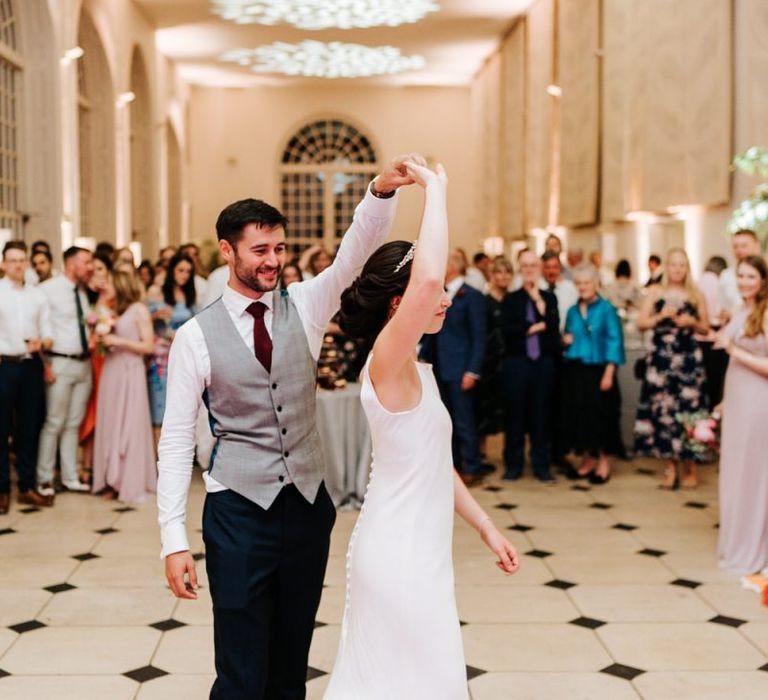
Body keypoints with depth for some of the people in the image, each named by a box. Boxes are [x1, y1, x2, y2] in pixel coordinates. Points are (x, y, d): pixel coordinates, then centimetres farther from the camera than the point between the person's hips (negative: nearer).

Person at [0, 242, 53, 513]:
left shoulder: (37, 295, 12)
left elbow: (48, 334, 10)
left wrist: (41, 342, -10)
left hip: (31, 366, 4)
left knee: (29, 427, 8)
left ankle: (27, 487, 17)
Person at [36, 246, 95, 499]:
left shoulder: (82, 292, 13)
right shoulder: (48, 289, -10)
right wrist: (44, 364, -14)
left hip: (84, 363, 7)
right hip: (60, 363, -7)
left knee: (74, 424, 12)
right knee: (54, 423, -3)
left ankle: (70, 477, 20)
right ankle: (44, 479, 8)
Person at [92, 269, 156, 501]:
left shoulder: (139, 310, -2)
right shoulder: (112, 311, 14)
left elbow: (149, 346, -6)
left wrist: (120, 341, -12)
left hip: (130, 373, -6)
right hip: (110, 372, 6)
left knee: (129, 426, -4)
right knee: (110, 426, 3)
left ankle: (132, 484, 1)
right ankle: (113, 481, 8)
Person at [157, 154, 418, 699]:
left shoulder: (305, 306, 2)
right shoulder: (197, 336, -5)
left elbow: (357, 252, -13)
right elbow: (177, 437, -5)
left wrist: (383, 191, -33)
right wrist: (174, 539, -10)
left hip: (308, 503, 3)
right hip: (238, 510, -3)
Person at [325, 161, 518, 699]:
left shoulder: (418, 372, 10)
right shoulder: (388, 362, -19)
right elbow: (427, 277, -37)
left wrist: (487, 527, 17)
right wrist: (434, 188, -26)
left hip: (416, 550, 9)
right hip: (400, 554, -9)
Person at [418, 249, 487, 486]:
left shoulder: (471, 296, -7)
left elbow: (479, 336, -10)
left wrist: (473, 371, -14)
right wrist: (423, 357, 7)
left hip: (460, 370, -6)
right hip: (440, 368, 7)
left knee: (464, 422, -1)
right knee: (448, 421, 11)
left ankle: (471, 469, 8)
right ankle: (453, 465, 20)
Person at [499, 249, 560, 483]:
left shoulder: (549, 298, 11)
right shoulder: (510, 300, 7)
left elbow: (553, 326, -6)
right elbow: (507, 330, -7)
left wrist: (538, 299, -6)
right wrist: (534, 327, -9)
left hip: (544, 362, 1)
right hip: (517, 362, -1)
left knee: (542, 414, 3)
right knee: (515, 414, 3)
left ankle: (541, 465, 11)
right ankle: (513, 465, 12)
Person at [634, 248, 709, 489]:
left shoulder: (696, 295, 7)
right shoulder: (656, 292, 6)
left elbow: (706, 327, 12)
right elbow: (641, 323, 3)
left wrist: (692, 322, -7)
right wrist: (660, 317, -13)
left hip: (688, 358, -1)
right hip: (661, 358, 1)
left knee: (688, 408, -4)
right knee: (663, 408, 1)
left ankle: (690, 468, 7)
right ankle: (671, 467, 13)